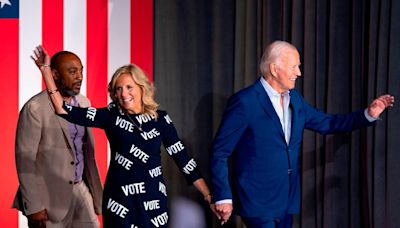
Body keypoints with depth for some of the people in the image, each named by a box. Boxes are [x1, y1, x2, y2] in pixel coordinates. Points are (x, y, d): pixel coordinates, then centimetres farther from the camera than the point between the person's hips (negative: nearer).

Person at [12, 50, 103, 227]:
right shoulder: (35, 108, -13)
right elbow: (25, 160, -13)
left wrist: (94, 189, 13)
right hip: (50, 196, -6)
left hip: (81, 190, 6)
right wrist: (34, 206, -16)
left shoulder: (84, 103, 8)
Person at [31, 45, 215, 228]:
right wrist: (46, 70, -9)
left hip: (153, 199, 1)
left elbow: (181, 157, 3)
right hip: (120, 200, 0)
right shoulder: (111, 116, -1)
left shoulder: (160, 119, 1)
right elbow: (64, 111, -6)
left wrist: (208, 194, 0)